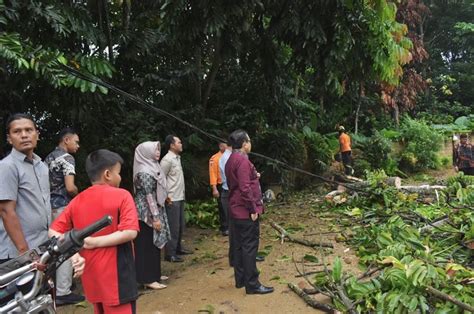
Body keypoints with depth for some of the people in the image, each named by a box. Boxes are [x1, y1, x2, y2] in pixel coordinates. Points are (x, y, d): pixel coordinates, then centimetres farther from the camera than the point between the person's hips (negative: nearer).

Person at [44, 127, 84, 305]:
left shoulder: (48, 158, 14)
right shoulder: (67, 158, -13)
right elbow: (70, 188, -23)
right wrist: (78, 194, -4)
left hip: (50, 206, 9)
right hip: (63, 207, -9)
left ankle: (54, 285, 29)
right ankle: (62, 292, 3)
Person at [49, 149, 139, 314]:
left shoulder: (77, 200, 5)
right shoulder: (121, 195, -10)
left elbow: (53, 232, 0)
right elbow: (130, 232, -22)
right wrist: (95, 242, -16)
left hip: (91, 275, 6)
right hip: (117, 275, -6)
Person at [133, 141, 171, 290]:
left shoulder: (151, 167, 11)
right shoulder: (145, 172, -19)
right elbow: (149, 195, -22)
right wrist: (155, 217, -22)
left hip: (152, 211, 10)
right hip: (147, 212, -10)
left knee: (153, 243, 15)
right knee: (147, 244, -3)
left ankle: (154, 274, 26)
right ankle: (148, 279, 5)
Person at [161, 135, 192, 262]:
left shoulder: (177, 158, 13)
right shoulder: (167, 160, -15)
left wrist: (181, 194, 15)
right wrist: (166, 196, -16)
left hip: (180, 198, 9)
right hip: (172, 199, -9)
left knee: (180, 225, 16)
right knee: (173, 227, -4)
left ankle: (178, 248, 29)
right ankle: (170, 254, 5)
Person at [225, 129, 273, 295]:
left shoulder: (231, 160, 13)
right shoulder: (242, 160, -18)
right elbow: (245, 188, -23)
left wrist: (254, 177, 16)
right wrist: (253, 209, -19)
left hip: (236, 210, 10)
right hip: (246, 211, -10)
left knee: (239, 245, 14)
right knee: (250, 246, -4)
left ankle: (240, 279, 23)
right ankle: (252, 284, 2)